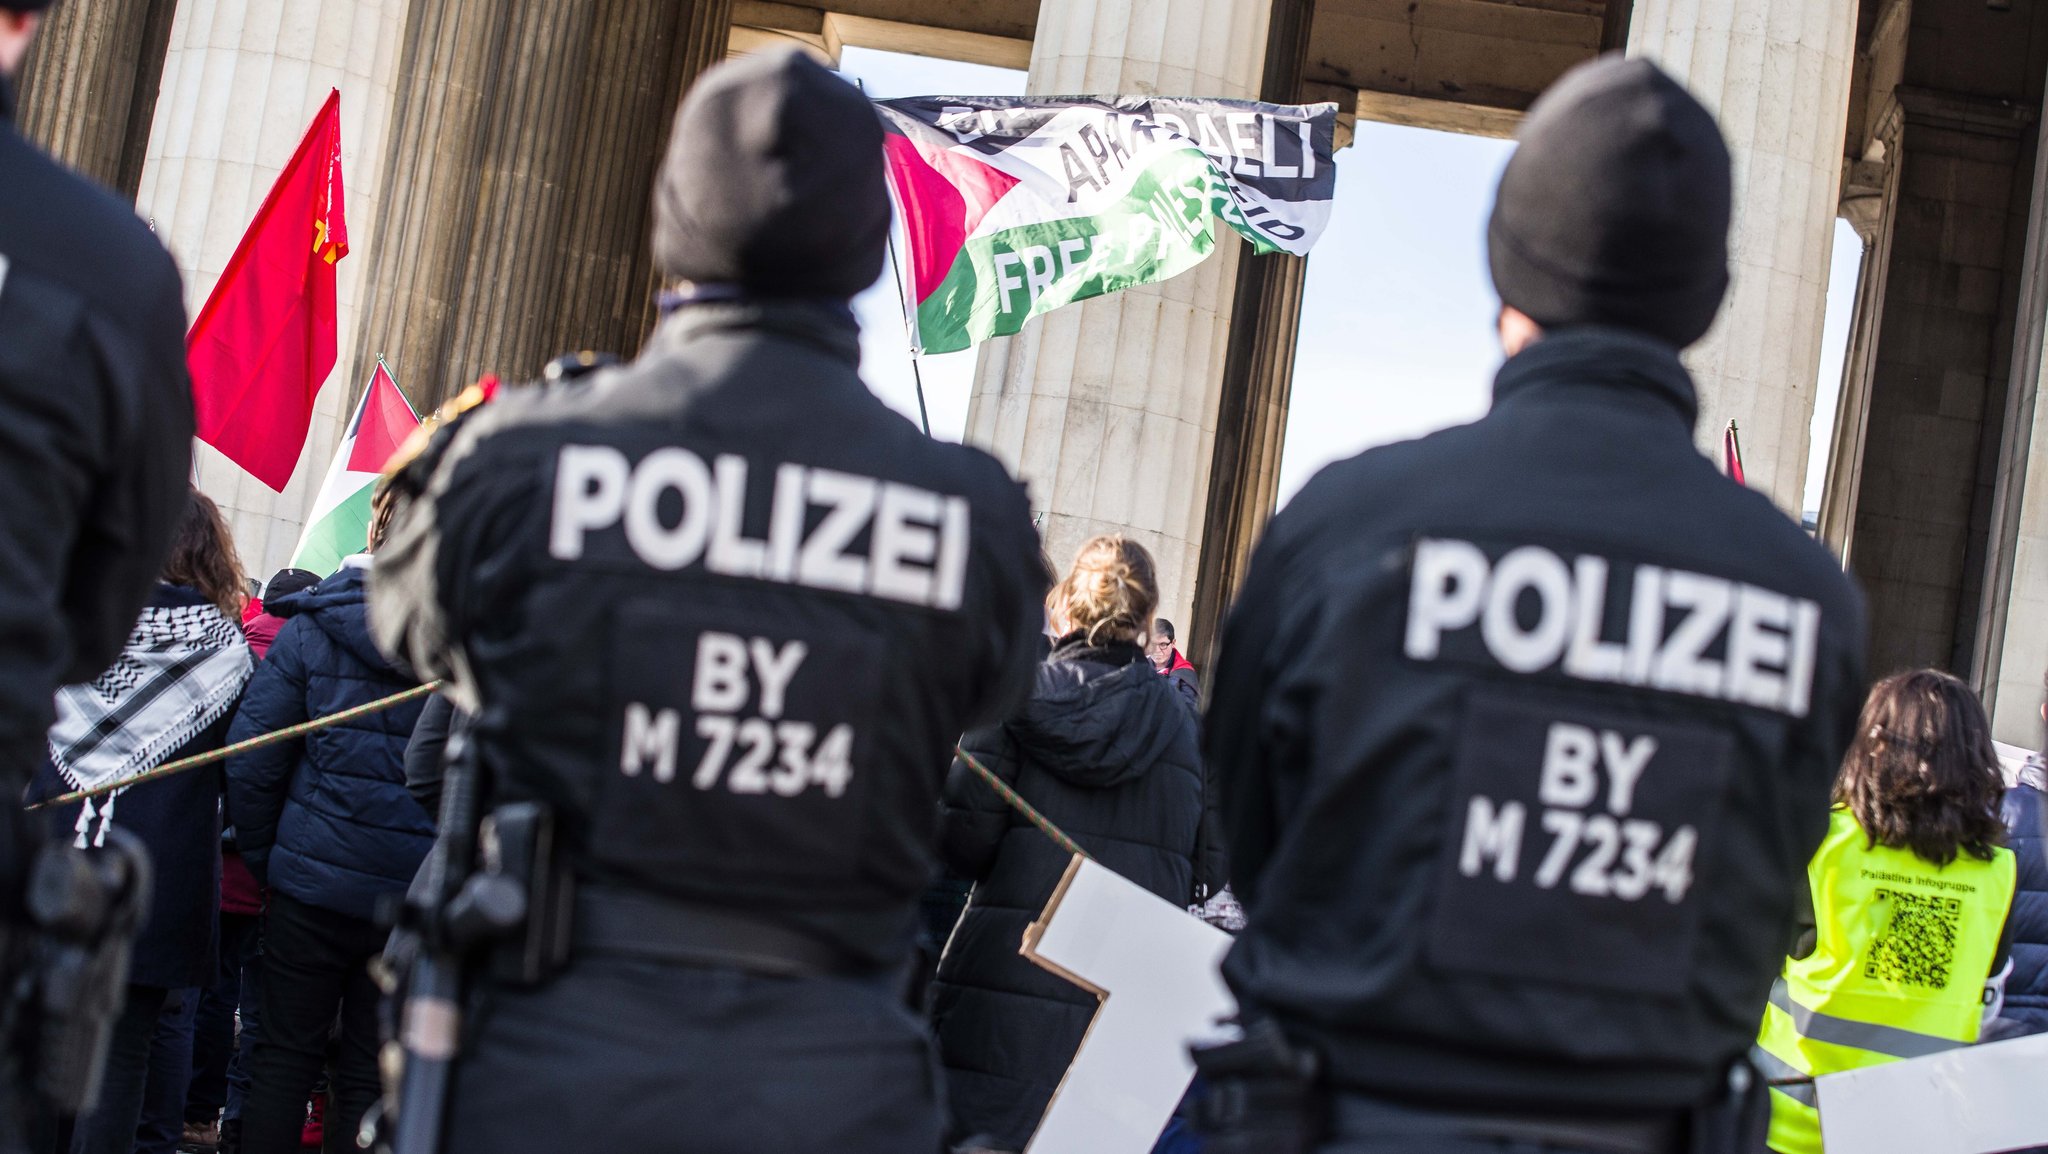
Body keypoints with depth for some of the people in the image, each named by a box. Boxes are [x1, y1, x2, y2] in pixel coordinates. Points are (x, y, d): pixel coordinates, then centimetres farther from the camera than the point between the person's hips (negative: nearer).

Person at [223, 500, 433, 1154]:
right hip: (418, 900, 0)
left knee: (283, 1058, 12)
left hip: (313, 885, 0)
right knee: (370, 1076, 10)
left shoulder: (312, 630, -3)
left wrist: (263, 857, 7)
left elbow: (251, 756, -4)